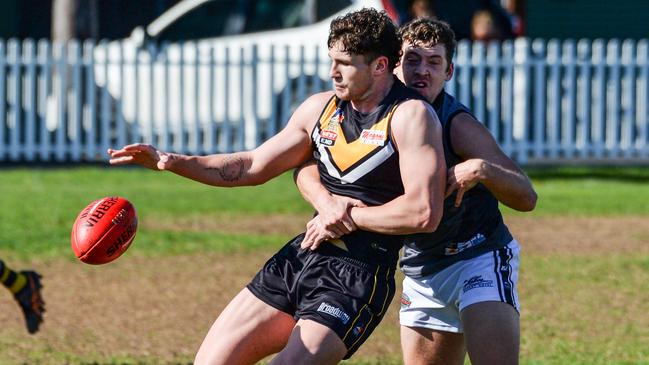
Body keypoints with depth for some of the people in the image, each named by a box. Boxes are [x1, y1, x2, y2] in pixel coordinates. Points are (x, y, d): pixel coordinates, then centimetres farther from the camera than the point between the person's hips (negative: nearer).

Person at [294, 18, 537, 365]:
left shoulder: (459, 125, -19)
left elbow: (526, 197, -23)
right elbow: (306, 166, -8)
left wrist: (481, 170, -43)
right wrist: (326, 201, -30)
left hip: (479, 256, -6)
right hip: (421, 269, 6)